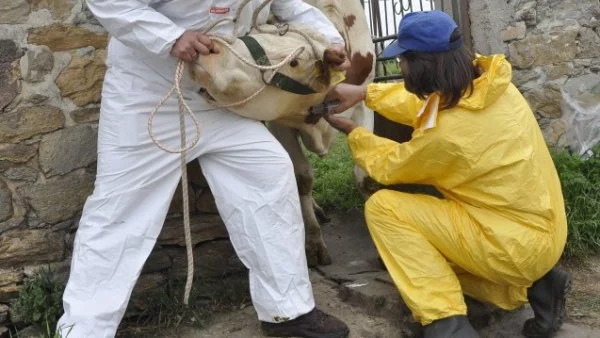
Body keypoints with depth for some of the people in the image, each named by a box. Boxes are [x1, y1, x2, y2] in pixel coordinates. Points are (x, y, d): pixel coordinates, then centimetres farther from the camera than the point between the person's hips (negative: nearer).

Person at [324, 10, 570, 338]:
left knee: (382, 207, -11)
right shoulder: (489, 82, -6)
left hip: (515, 244, -8)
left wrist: (351, 131, 9)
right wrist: (363, 92, 9)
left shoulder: (446, 133, -27)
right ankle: (534, 283, 14)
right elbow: (424, 100, 14)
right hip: (541, 229, 9)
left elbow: (390, 165, -5)